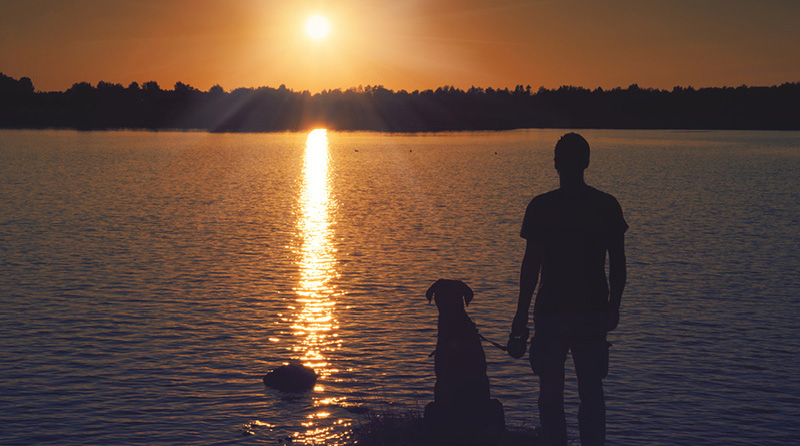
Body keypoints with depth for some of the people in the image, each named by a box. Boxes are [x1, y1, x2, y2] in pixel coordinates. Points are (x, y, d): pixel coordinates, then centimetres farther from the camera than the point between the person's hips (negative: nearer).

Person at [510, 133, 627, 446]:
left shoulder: (541, 207, -7)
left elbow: (531, 264, -8)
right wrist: (613, 308, 14)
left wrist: (521, 315, -1)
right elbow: (618, 264, 3)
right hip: (594, 312, 2)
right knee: (591, 392, 10)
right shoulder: (607, 206, 1)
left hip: (551, 312, -2)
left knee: (551, 395, 7)